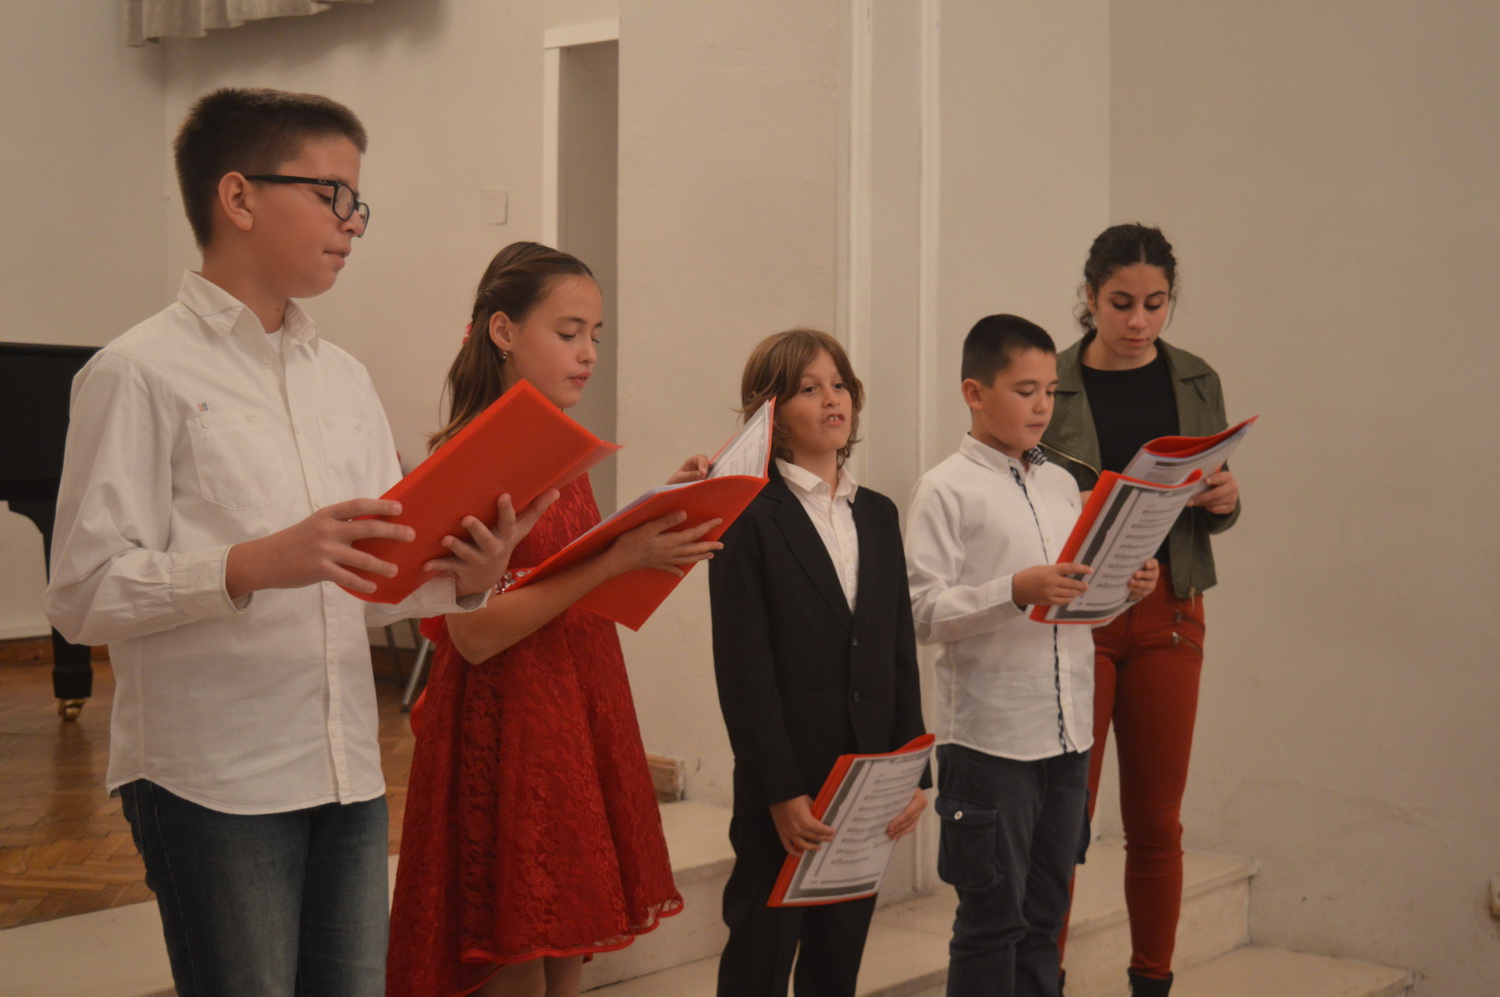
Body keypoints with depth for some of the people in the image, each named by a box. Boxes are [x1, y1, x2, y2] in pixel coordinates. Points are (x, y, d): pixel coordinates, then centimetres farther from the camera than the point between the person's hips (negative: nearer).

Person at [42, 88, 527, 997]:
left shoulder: (344, 378, 16)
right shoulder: (141, 373, -6)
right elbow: (85, 595, -12)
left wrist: (460, 579, -4)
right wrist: (256, 563, -25)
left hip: (349, 774, 6)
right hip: (213, 779, -6)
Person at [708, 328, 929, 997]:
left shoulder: (878, 515, 13)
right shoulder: (748, 516, -7)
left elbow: (901, 653, 12)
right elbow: (743, 666, -12)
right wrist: (782, 792, -16)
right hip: (786, 787, -5)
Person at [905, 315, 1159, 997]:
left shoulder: (1061, 484, 13)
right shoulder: (946, 490, -7)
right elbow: (924, 614, -14)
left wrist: (1127, 586, -1)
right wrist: (1016, 591, -24)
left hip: (1068, 734, 6)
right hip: (989, 737, -6)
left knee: (1043, 916, 14)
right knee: (991, 919, 2)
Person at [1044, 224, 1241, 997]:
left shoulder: (1197, 383, 7)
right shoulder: (1052, 385, -4)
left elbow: (1212, 512, 14)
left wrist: (1225, 501, -8)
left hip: (1168, 614, 3)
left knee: (1157, 820, 9)